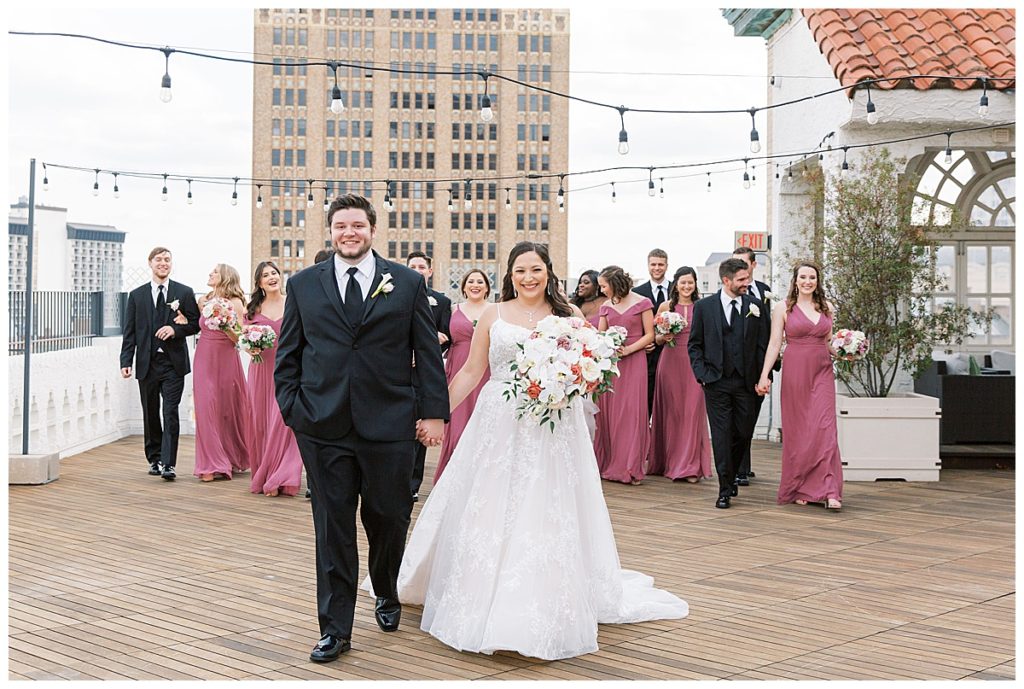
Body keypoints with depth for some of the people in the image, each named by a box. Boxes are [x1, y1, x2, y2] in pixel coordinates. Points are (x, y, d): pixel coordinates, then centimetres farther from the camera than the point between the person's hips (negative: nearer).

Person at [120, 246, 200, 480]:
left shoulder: (184, 292, 5)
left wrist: (175, 329, -13)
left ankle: (168, 463, -11)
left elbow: (195, 323, 6)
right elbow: (130, 332, 5)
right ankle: (154, 459, 22)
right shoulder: (136, 295, 8)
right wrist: (126, 361, -4)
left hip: (173, 363, -2)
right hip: (147, 363, 2)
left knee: (170, 413, -10)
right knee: (150, 415, 10)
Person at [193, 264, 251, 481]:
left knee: (228, 410, 5)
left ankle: (233, 459, 23)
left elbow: (239, 338, -6)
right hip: (204, 359, 3)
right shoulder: (203, 301, 9)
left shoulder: (235, 303, -4)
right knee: (206, 409, -4)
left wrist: (225, 326, -22)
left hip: (225, 360, -3)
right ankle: (211, 465, 0)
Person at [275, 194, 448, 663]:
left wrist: (434, 412, -2)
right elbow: (288, 355, 10)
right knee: (332, 529, 3)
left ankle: (386, 595, 38)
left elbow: (428, 353, 4)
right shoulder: (303, 285, 8)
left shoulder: (408, 282, 4)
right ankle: (335, 629, 12)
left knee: (388, 520, 10)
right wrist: (292, 410, 0)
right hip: (323, 428, 1)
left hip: (389, 426, 0)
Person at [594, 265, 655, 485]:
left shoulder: (642, 303, -1)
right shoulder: (606, 307, 12)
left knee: (632, 412, -4)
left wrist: (628, 349, -13)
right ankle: (608, 463, 10)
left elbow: (649, 335, -2)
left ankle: (630, 468, 1)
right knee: (608, 411, 1)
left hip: (633, 361, -4)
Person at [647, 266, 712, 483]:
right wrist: (664, 336, -9)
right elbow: (655, 337, 11)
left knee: (693, 411, -4)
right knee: (671, 411, 4)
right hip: (670, 362, 1)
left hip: (695, 363, 0)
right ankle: (670, 462, 15)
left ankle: (690, 466, 0)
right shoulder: (665, 307, 5)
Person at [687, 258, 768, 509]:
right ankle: (725, 490, 4)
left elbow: (762, 345, 8)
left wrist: (762, 377, 1)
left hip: (746, 382, 2)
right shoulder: (704, 306, 1)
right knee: (721, 436, -2)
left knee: (744, 434, 6)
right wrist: (702, 374, -5)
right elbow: (694, 344, 5)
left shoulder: (755, 306, 6)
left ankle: (731, 476, 31)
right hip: (717, 382, -2)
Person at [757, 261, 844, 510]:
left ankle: (829, 491, -8)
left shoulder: (826, 308, 12)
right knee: (797, 431, 3)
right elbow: (774, 343, -2)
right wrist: (764, 375, -10)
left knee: (824, 429, -7)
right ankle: (798, 489, 15)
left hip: (822, 374, 2)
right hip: (795, 374, -2)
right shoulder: (783, 308, 1)